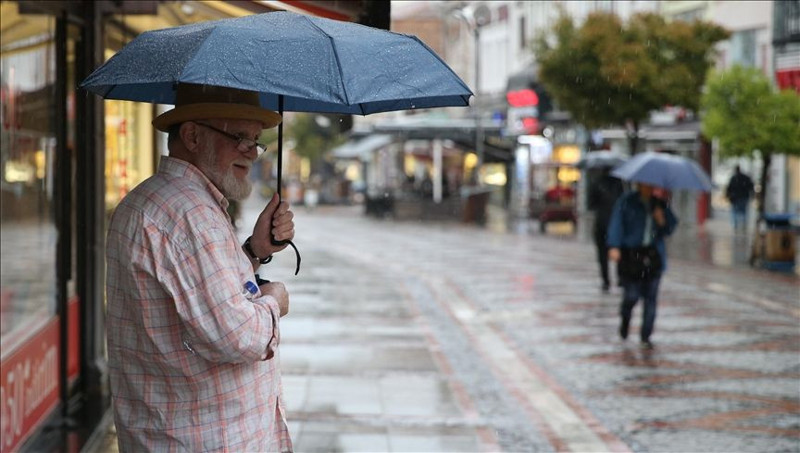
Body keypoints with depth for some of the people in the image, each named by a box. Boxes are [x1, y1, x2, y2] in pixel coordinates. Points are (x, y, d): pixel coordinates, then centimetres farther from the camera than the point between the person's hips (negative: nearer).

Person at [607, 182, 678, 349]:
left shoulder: (659, 204, 11)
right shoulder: (626, 202, -1)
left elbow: (670, 228, 12)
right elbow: (616, 223, -8)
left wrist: (662, 221, -10)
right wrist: (614, 246, -20)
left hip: (653, 255, 3)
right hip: (631, 254, -3)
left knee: (651, 298, -1)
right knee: (632, 295, -6)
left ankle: (645, 336, 7)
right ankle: (625, 319, 28)